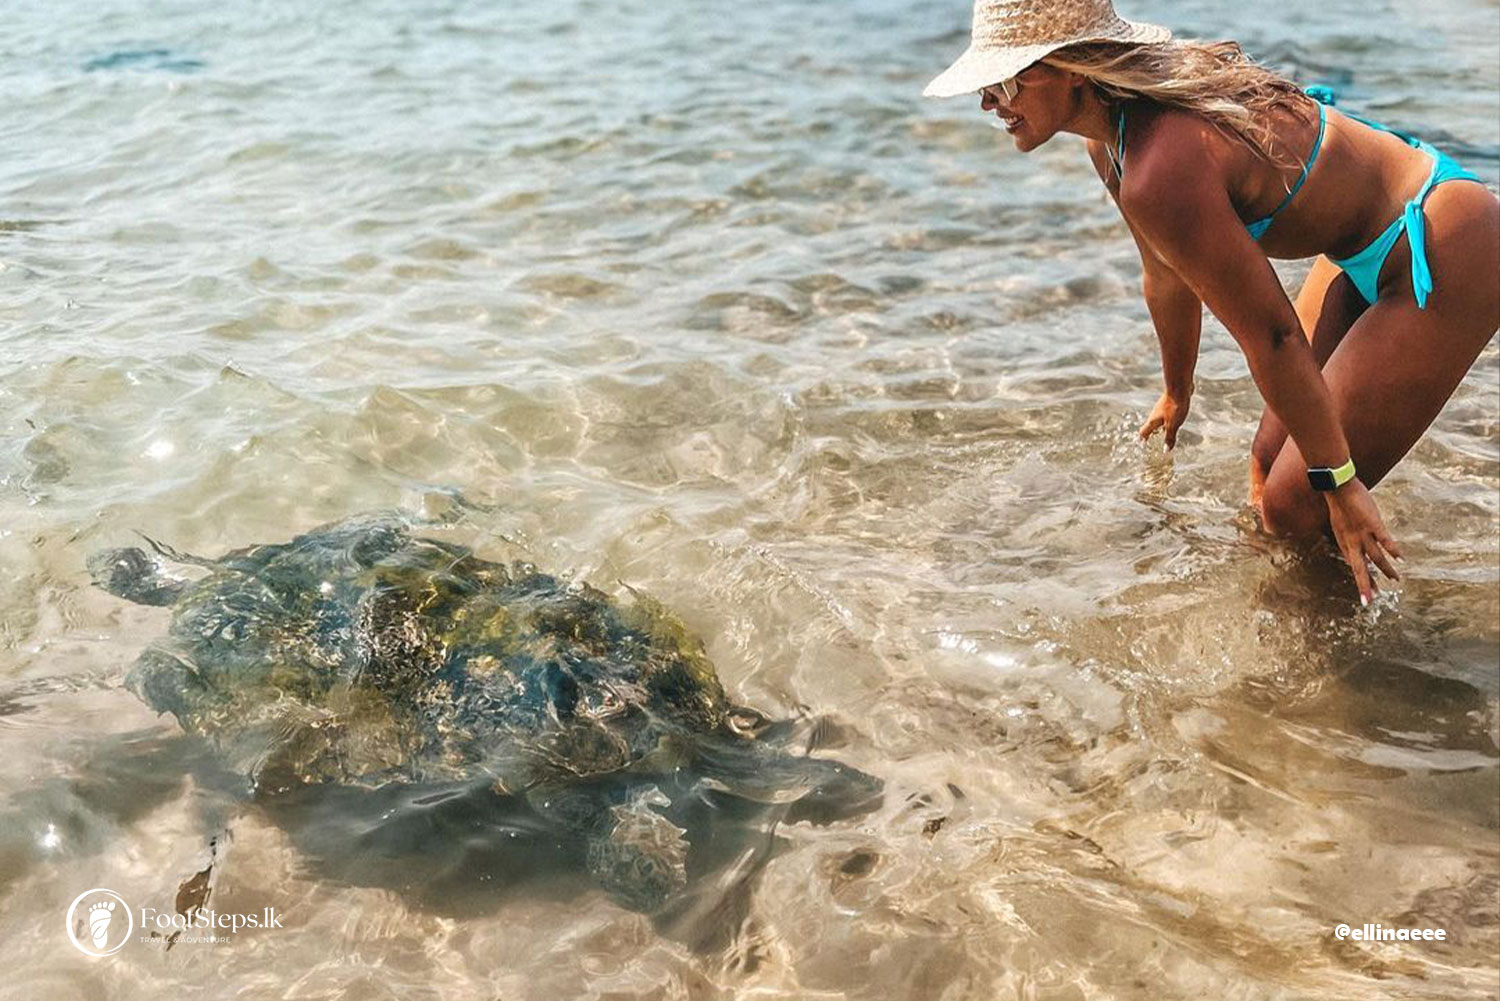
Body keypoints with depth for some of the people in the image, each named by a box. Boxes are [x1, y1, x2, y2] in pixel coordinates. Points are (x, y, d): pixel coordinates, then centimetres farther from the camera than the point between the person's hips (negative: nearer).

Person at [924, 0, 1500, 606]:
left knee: (1295, 513, -5)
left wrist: (1338, 481, -17)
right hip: (1370, 254, 9)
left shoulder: (1160, 174, -33)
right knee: (1269, 468, 15)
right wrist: (1177, 394, 28)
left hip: (1442, 260, -9)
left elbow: (1272, 336, -27)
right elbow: (1169, 278, 13)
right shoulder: (1111, 137, -3)